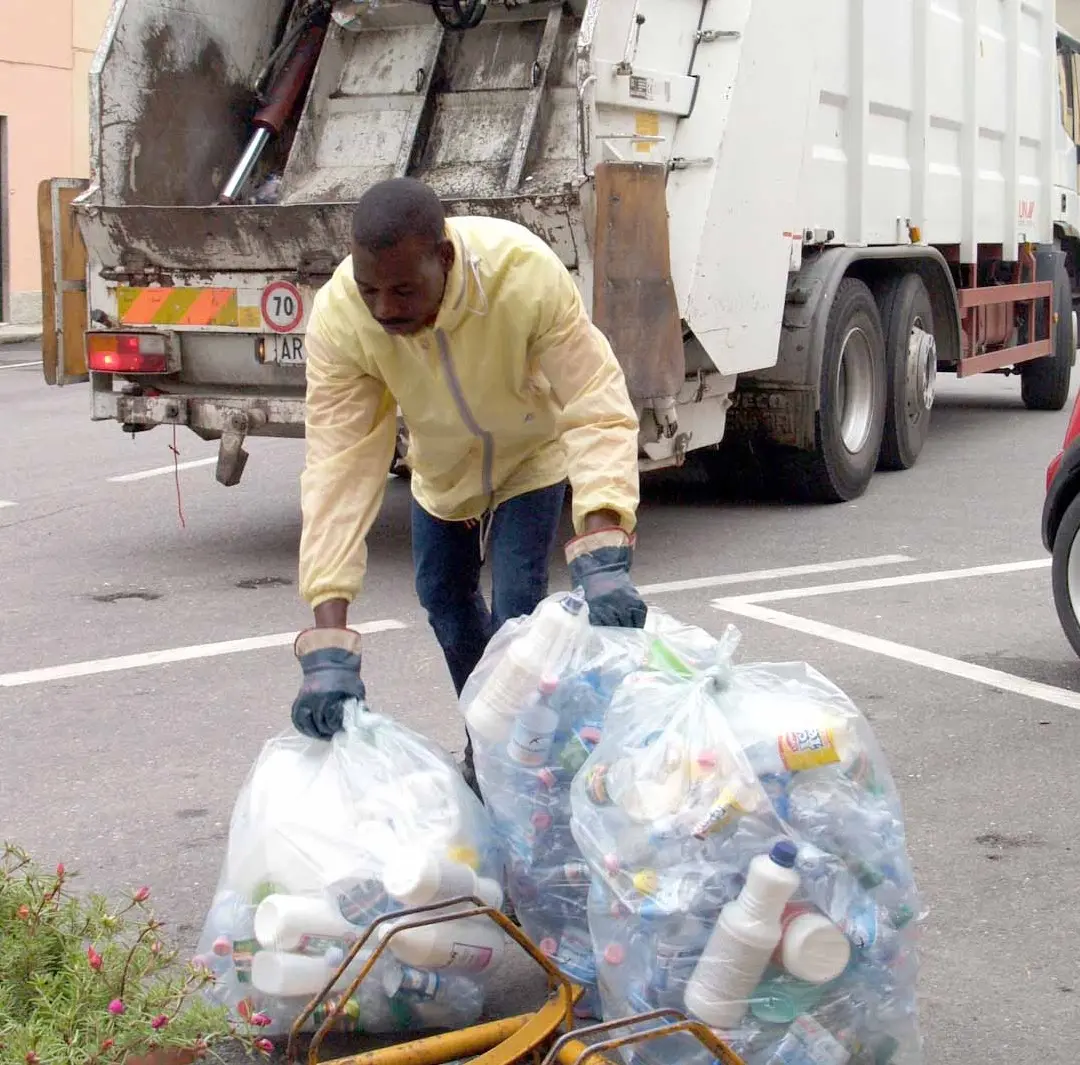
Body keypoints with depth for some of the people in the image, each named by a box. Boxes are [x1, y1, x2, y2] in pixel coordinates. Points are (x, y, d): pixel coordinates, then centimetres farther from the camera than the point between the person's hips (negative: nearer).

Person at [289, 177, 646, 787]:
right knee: (444, 597, 17)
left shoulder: (527, 274, -44)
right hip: (441, 464, 3)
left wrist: (602, 558, -60)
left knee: (517, 611, -15)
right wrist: (329, 646, -47)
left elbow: (599, 413, -45)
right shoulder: (338, 319, -37)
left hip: (531, 452, -3)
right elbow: (339, 469, -40)